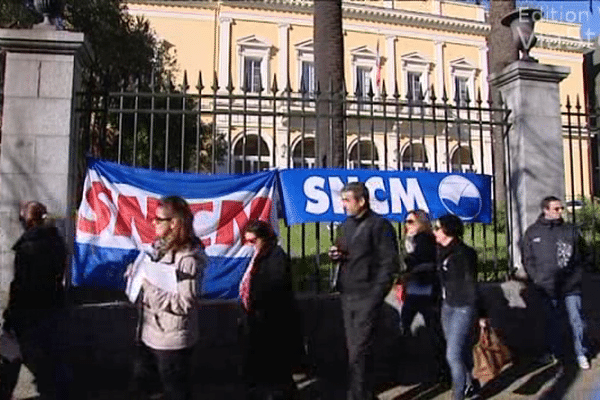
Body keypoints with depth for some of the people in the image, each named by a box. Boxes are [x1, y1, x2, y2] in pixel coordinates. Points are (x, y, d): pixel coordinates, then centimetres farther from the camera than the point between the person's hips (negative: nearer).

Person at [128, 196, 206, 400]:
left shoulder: (188, 258, -22)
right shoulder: (160, 246, 3)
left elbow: (183, 304, -25)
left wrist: (148, 285, -25)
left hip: (172, 341, -8)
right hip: (148, 334, 8)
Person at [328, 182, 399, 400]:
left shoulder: (379, 225, -9)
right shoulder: (346, 225, 14)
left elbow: (390, 262, -11)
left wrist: (376, 293, -14)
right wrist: (336, 254, 0)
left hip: (367, 297, -7)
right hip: (347, 295, 7)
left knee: (359, 350, -6)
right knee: (354, 348, 14)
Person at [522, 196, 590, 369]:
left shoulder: (570, 230, 4)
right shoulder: (532, 232, 2)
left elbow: (581, 256, 10)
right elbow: (528, 260, 5)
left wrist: (576, 276, 1)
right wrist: (536, 280, -3)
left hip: (571, 286, 0)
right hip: (547, 288, 0)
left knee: (577, 321, 3)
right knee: (553, 322, 11)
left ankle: (581, 354, 19)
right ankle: (556, 354, 25)